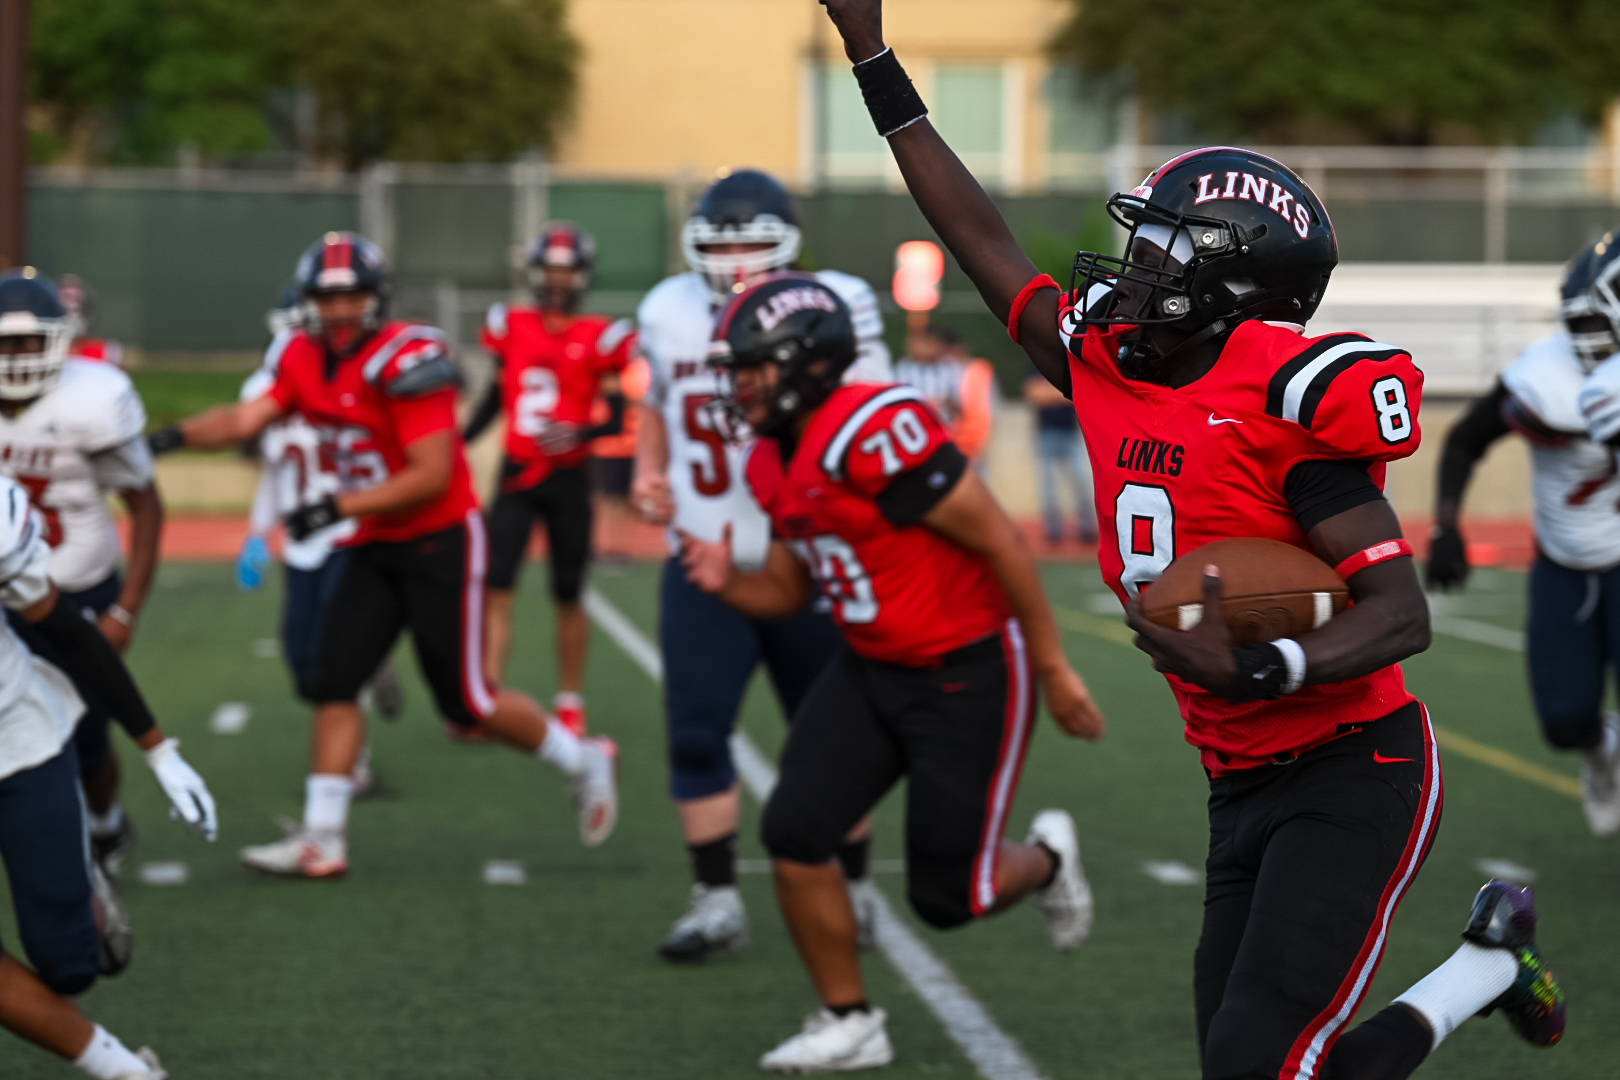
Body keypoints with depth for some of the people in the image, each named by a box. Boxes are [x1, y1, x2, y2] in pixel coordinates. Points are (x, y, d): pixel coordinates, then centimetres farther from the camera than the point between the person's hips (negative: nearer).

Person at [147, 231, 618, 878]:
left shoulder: (406, 363, -21)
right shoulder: (307, 360, 3)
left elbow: (432, 477, -24)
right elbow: (246, 419, -4)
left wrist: (338, 508, -26)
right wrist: (172, 438, -21)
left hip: (440, 541, -7)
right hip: (374, 550, 7)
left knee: (465, 701, -1)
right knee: (334, 683, -1)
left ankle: (582, 762, 22)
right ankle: (321, 841, 1)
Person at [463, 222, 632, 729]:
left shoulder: (598, 339, -5)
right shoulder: (512, 327, 4)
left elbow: (617, 418, -4)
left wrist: (579, 434, -21)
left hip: (569, 478, -2)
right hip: (516, 476, 2)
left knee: (568, 596, 8)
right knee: (496, 587, -9)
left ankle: (570, 703, 22)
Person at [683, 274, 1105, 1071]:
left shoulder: (875, 431, -26)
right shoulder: (774, 465, 3)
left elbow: (1001, 542, -22)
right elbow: (790, 589, 15)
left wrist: (1054, 671, -17)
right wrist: (729, 585, -8)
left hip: (970, 672, -8)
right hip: (872, 670, 8)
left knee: (946, 897, -2)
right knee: (794, 833, -6)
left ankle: (1043, 861, 33)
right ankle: (848, 1025, 10)